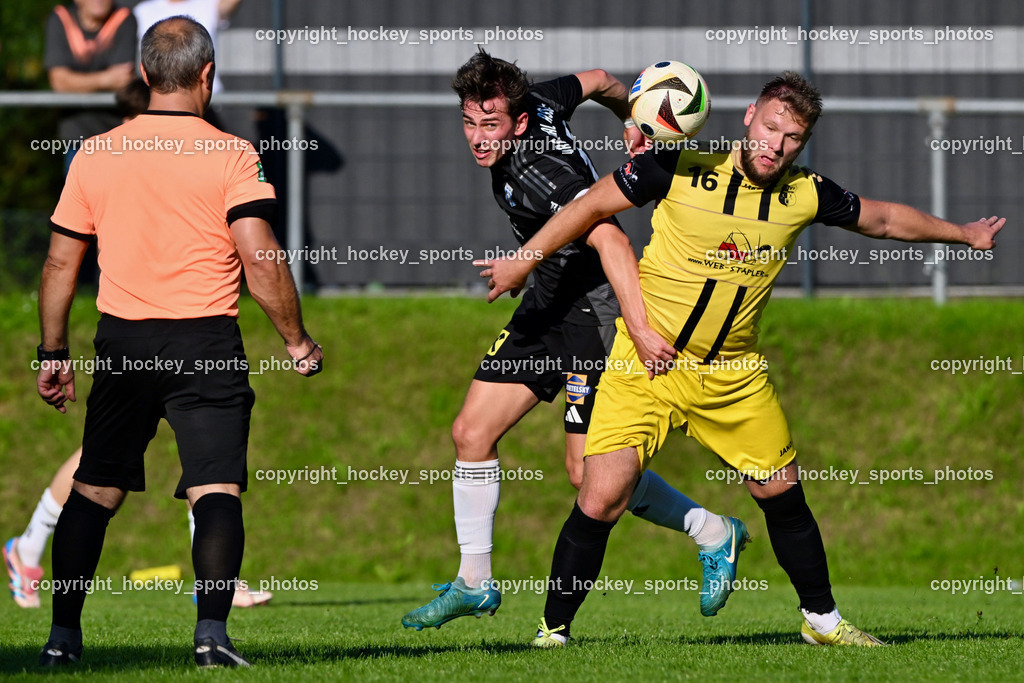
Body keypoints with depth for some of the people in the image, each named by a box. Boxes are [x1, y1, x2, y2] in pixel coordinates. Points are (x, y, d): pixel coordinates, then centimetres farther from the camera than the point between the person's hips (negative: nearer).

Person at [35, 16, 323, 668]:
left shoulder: (96, 155, 5)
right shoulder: (231, 155, -6)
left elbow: (60, 262, 10)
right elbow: (260, 258, -12)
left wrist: (54, 353, 19)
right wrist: (298, 341, -1)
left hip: (122, 344, 3)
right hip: (206, 342, -3)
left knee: (95, 490, 12)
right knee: (216, 490, -4)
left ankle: (63, 634, 11)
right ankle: (212, 631, -17)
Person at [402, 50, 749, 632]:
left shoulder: (539, 175, -31)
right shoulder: (537, 102, -5)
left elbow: (610, 239, -42)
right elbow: (599, 81, 13)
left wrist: (640, 323, -51)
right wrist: (633, 122, 29)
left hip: (598, 307, -9)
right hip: (550, 300, 9)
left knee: (591, 473, -9)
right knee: (472, 432, 3)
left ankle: (715, 535, 12)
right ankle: (474, 584, 13)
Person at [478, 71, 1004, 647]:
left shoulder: (807, 194, -3)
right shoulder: (680, 167, -14)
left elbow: (882, 219, 15)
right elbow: (594, 205, -4)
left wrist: (961, 233, 22)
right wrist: (522, 262, -2)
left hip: (735, 376, 4)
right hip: (645, 363, -4)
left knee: (784, 494, 8)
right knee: (602, 501, -14)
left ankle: (823, 620, 28)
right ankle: (552, 631, 0)